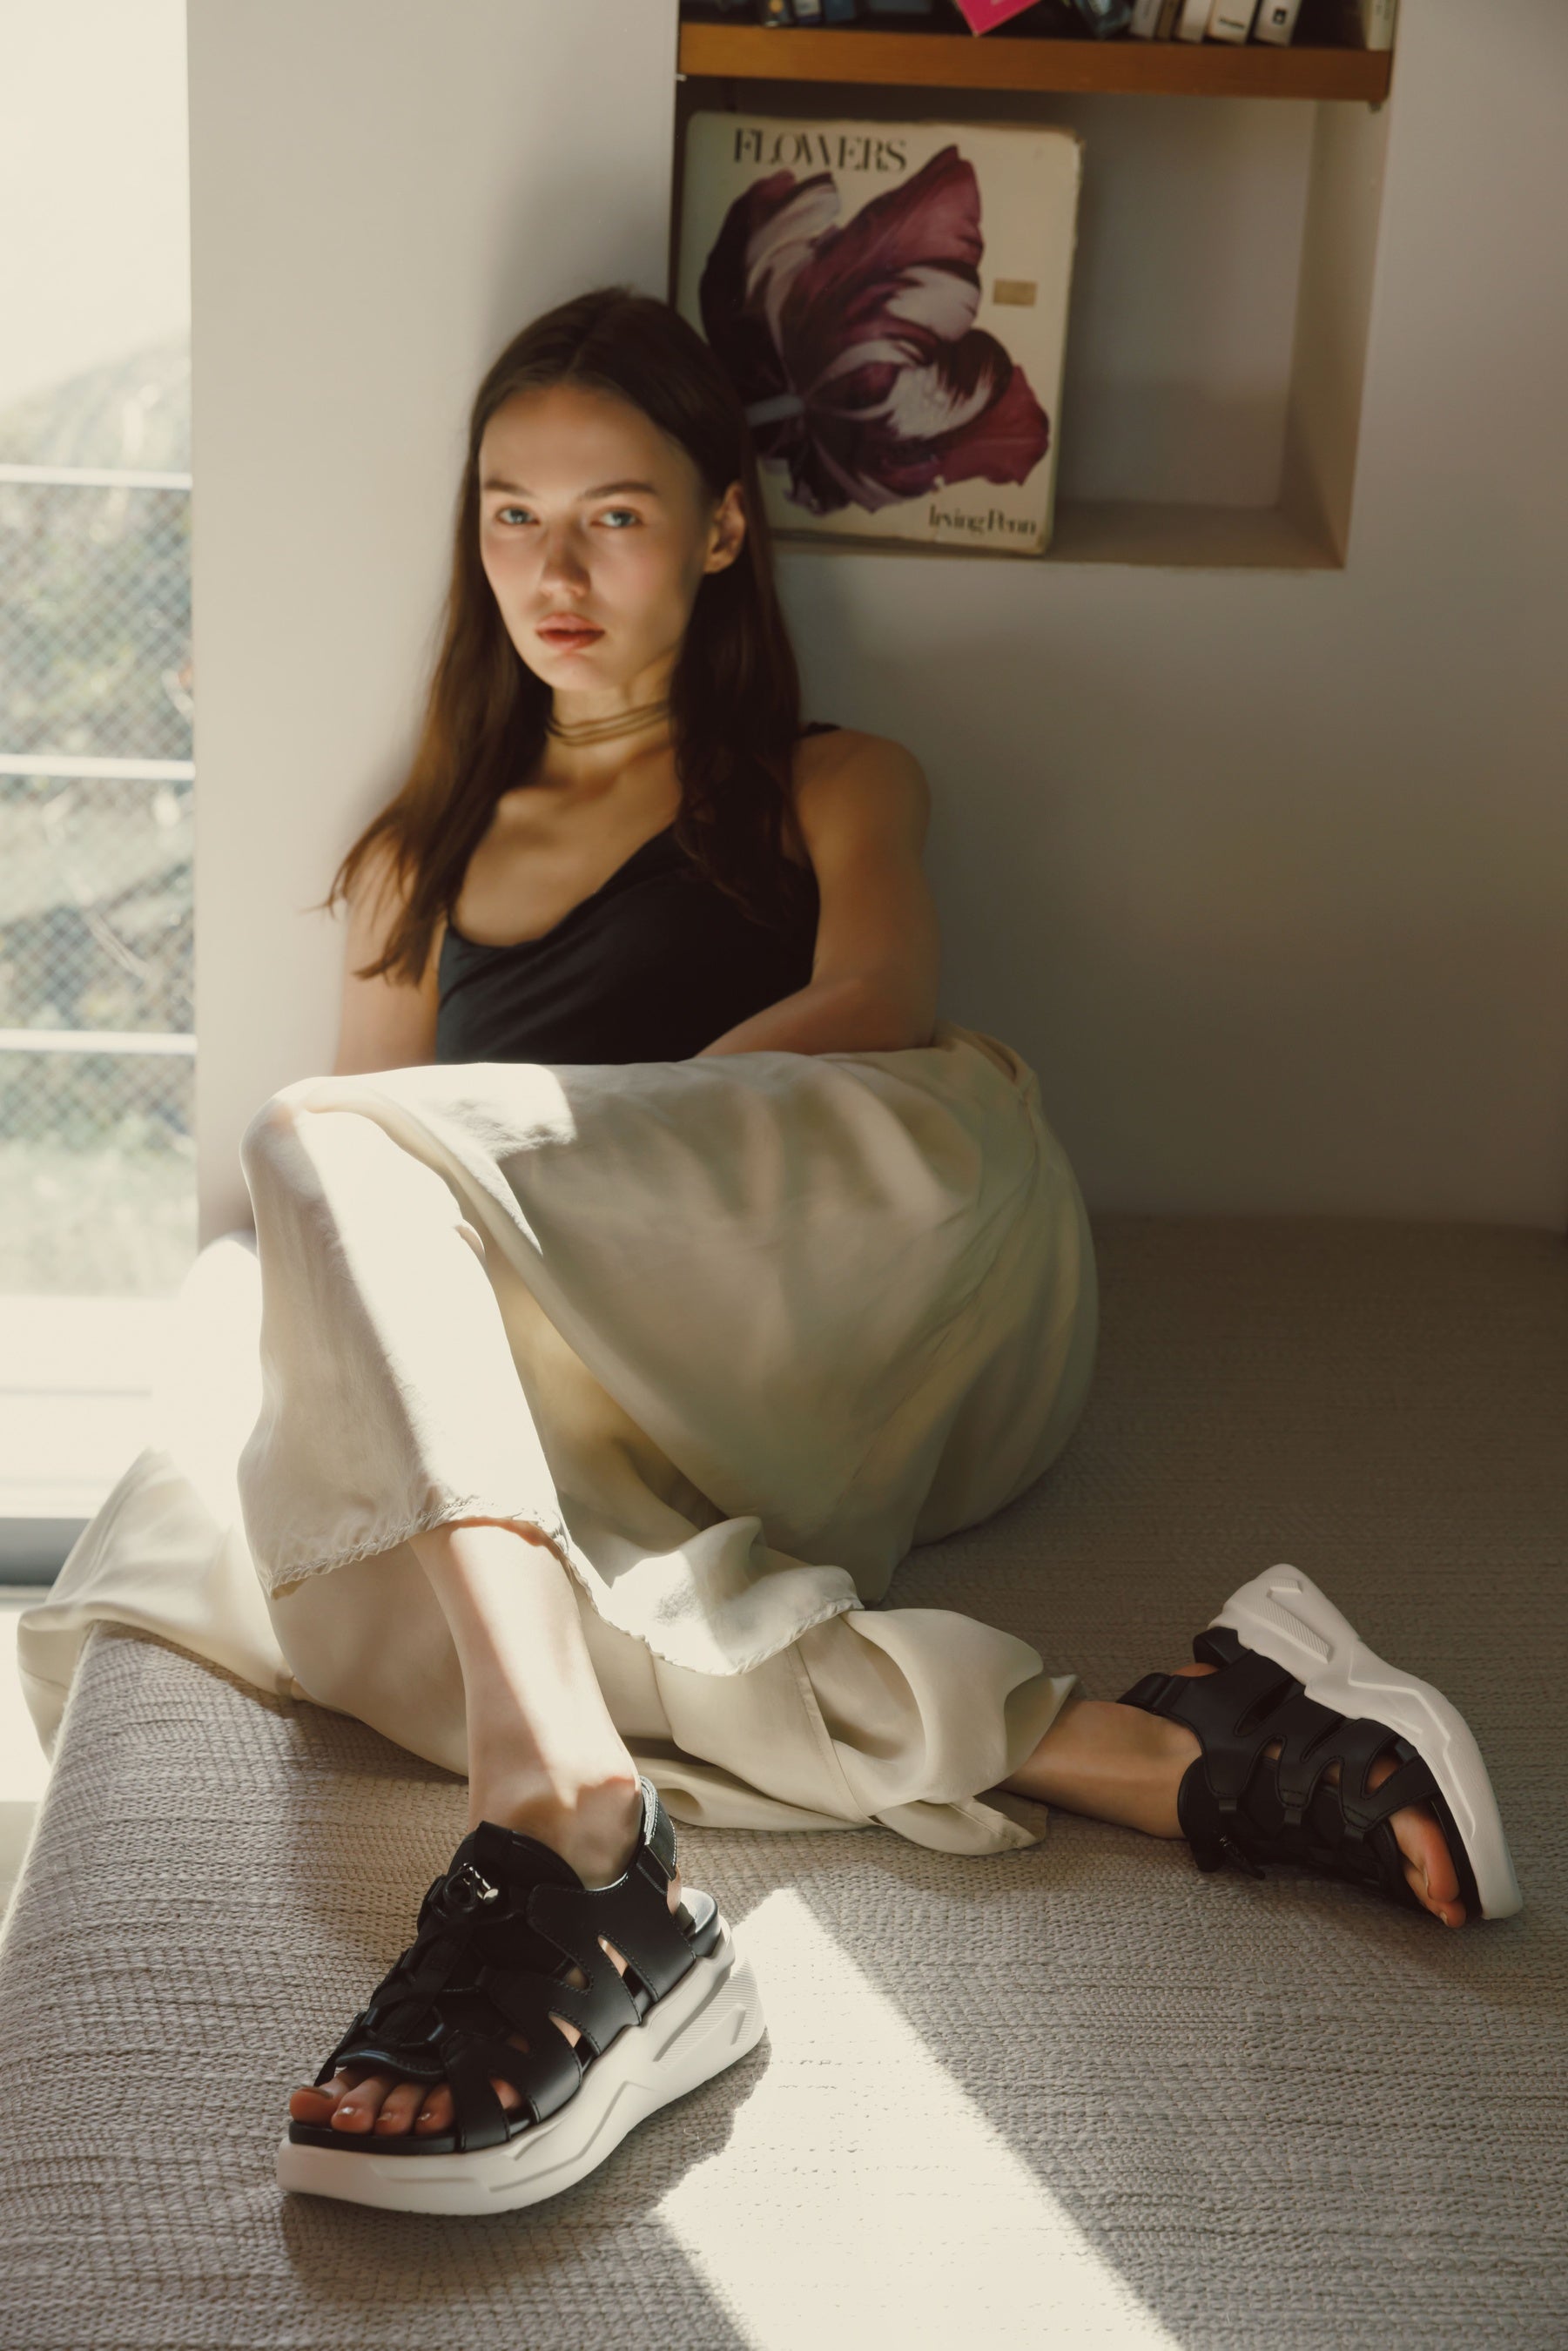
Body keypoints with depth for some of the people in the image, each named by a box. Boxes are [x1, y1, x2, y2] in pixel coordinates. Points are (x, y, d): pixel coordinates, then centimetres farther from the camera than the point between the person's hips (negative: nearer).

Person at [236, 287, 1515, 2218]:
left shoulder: (833, 789, 23)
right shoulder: (419, 861, 34)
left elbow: (875, 1010, 0)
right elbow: (354, 1231, 25)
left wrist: (541, 1174, -11)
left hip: (894, 1286, -3)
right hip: (623, 1433, 3)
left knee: (326, 1143, -26)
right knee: (326, 1498, -33)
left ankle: (563, 1818, -48)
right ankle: (1145, 1752, -42)